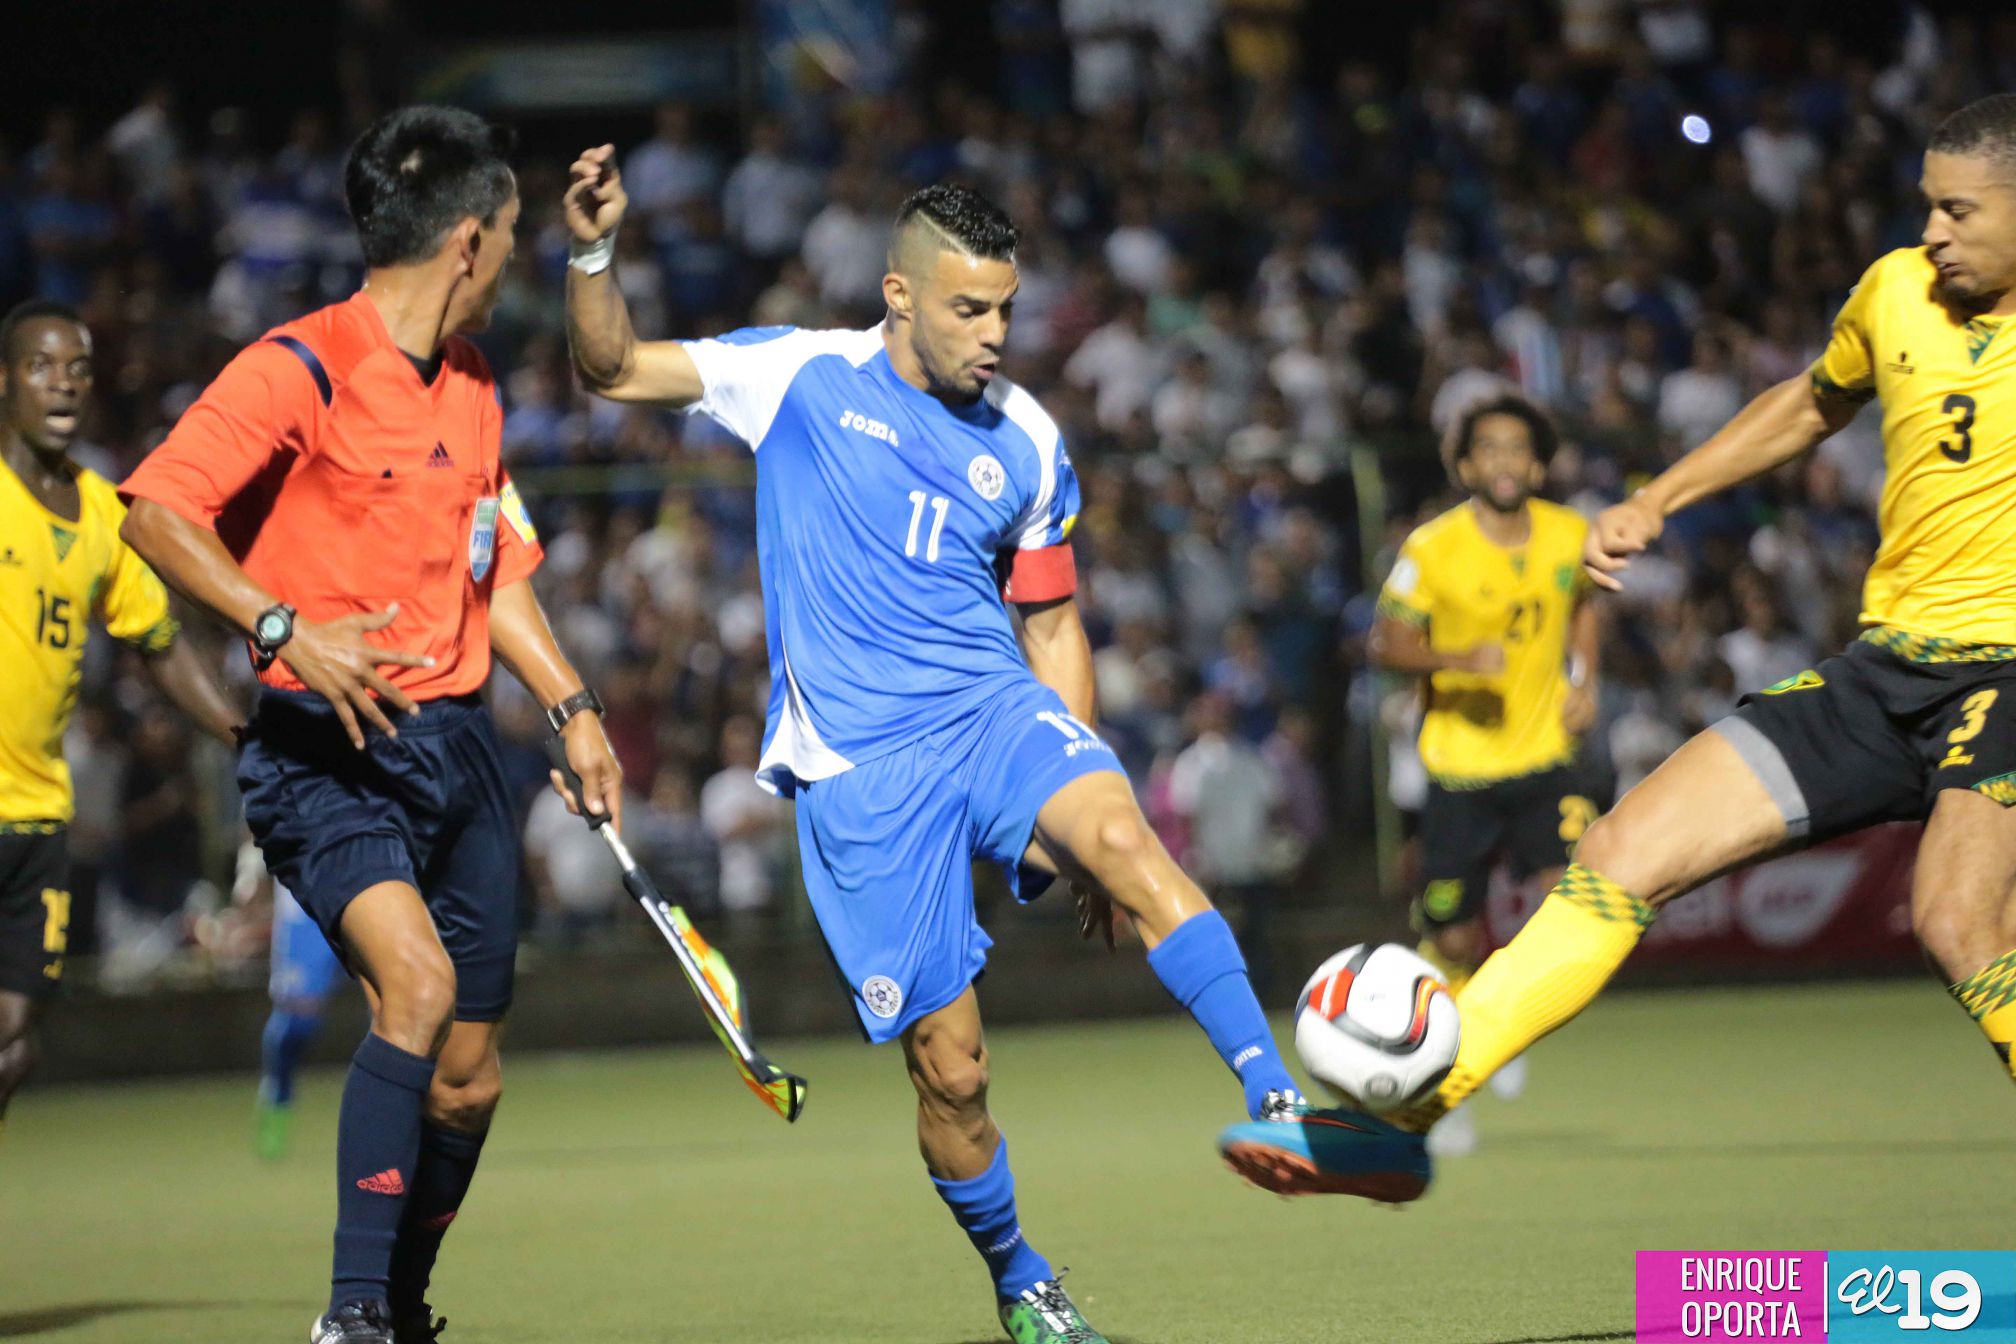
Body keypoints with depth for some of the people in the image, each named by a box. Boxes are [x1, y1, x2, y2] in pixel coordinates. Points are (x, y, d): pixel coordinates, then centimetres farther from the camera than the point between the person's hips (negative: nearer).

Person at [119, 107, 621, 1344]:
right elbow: (158, 514, -20)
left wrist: (573, 707, 13)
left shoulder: (475, 390, 15)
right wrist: (285, 627, -32)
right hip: (328, 752, -7)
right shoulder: (303, 369, -11)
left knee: (468, 1079, 7)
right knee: (417, 980, -29)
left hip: (458, 744, 7)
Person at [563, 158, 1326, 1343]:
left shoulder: (1028, 445, 9)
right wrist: (595, 252, -16)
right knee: (951, 1066, -4)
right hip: (860, 766, -2)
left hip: (996, 710, 2)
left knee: (1124, 838, -31)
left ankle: (1277, 1102, -39)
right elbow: (613, 369, 4)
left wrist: (1082, 829, 12)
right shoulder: (806, 377, 3)